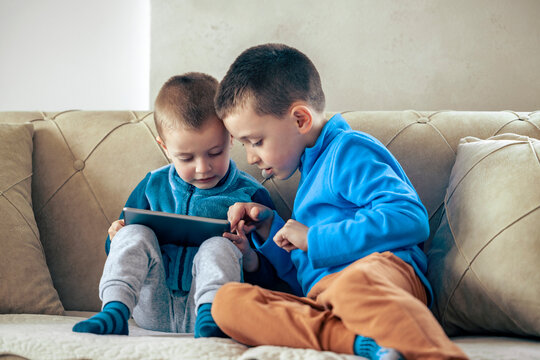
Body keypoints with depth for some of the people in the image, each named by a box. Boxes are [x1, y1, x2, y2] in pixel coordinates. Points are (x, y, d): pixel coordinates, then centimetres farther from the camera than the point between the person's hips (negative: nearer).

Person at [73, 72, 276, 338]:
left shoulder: (250, 195, 1)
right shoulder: (153, 186, 11)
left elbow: (267, 275, 1)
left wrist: (247, 256, -23)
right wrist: (117, 239, -5)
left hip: (204, 301, -3)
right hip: (153, 309, 3)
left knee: (219, 246, -26)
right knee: (134, 234, -16)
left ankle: (209, 318, -46)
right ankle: (115, 311, -35)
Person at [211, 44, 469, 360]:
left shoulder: (350, 150, 6)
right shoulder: (312, 174, 35)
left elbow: (410, 219, -12)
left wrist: (313, 239, -5)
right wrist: (268, 227, 23)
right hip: (319, 303, 8)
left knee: (354, 284, -43)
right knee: (226, 301, -19)